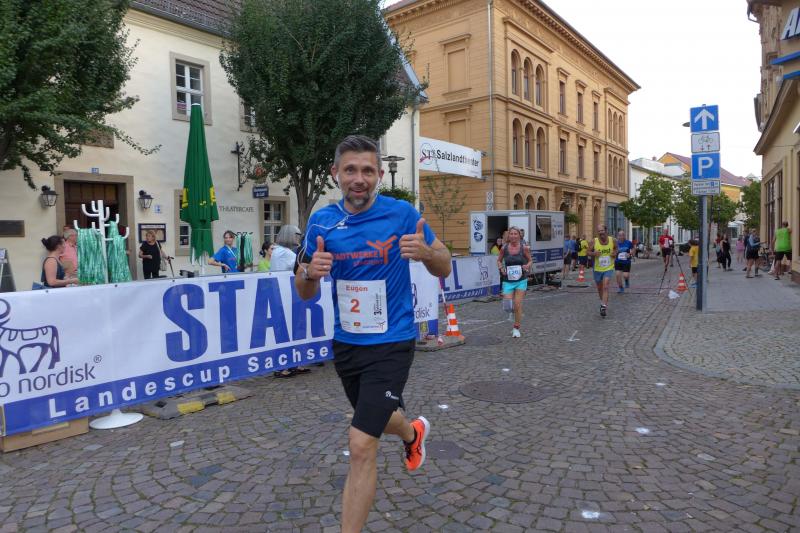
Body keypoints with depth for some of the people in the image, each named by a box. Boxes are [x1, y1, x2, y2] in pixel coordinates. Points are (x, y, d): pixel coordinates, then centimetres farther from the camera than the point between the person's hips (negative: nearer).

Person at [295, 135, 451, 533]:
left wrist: (425, 252, -26)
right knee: (379, 416, 27)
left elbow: (444, 268, -3)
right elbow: (305, 293, 5)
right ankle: (414, 433, 63)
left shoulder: (402, 214, -12)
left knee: (362, 446, -11)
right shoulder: (321, 222, -2)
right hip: (345, 344, 5)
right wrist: (311, 273, -19)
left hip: (390, 344, -5)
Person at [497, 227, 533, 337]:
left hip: (521, 280, -1)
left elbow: (530, 260, 7)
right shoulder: (504, 248, -3)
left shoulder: (524, 248, -5)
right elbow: (499, 260, 10)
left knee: (517, 305, -3)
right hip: (508, 280, 1)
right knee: (508, 306, -6)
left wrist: (527, 266, -14)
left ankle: (516, 328, 15)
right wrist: (501, 268, -10)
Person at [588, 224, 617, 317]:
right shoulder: (594, 242, -11)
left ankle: (604, 307, -20)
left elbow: (616, 248, 13)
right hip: (597, 269, 2)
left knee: (605, 287, -18)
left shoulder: (612, 241, -7)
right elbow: (589, 252, -2)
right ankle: (603, 302, 42)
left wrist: (615, 253, -8)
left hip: (609, 268, -2)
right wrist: (594, 253, -23)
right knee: (599, 288, 16)